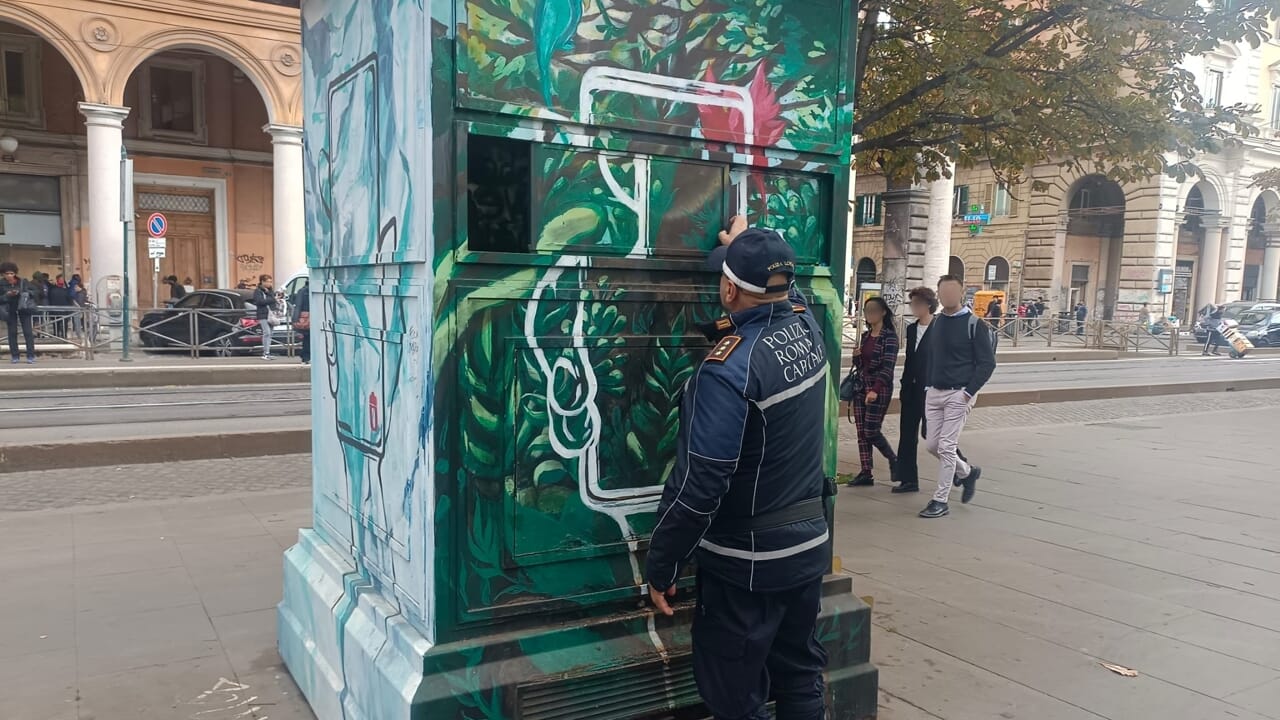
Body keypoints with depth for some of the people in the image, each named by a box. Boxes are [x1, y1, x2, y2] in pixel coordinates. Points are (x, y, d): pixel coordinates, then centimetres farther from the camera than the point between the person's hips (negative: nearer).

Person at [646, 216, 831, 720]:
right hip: (809, 545, 8)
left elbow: (699, 486, -25)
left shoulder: (730, 368, -25)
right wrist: (747, 247, 36)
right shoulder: (808, 326, -4)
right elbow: (780, 295, 23)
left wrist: (660, 567, -13)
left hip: (747, 563, -8)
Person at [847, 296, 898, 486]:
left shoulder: (889, 336, -10)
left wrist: (875, 390, -28)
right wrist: (856, 356, -5)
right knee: (861, 432, 4)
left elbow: (888, 366, -18)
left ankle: (894, 460, 19)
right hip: (861, 386, 7)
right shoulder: (866, 335, 12)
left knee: (871, 431, -5)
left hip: (879, 388, -7)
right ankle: (865, 474, 9)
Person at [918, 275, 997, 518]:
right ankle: (967, 472, 33)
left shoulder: (974, 325, -9)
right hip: (934, 393, 6)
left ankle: (940, 501, 4)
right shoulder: (936, 322, 9)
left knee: (946, 447, -6)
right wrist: (928, 385, 9)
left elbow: (987, 363, -9)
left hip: (959, 395, -6)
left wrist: (969, 393, -14)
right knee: (931, 444, 8)